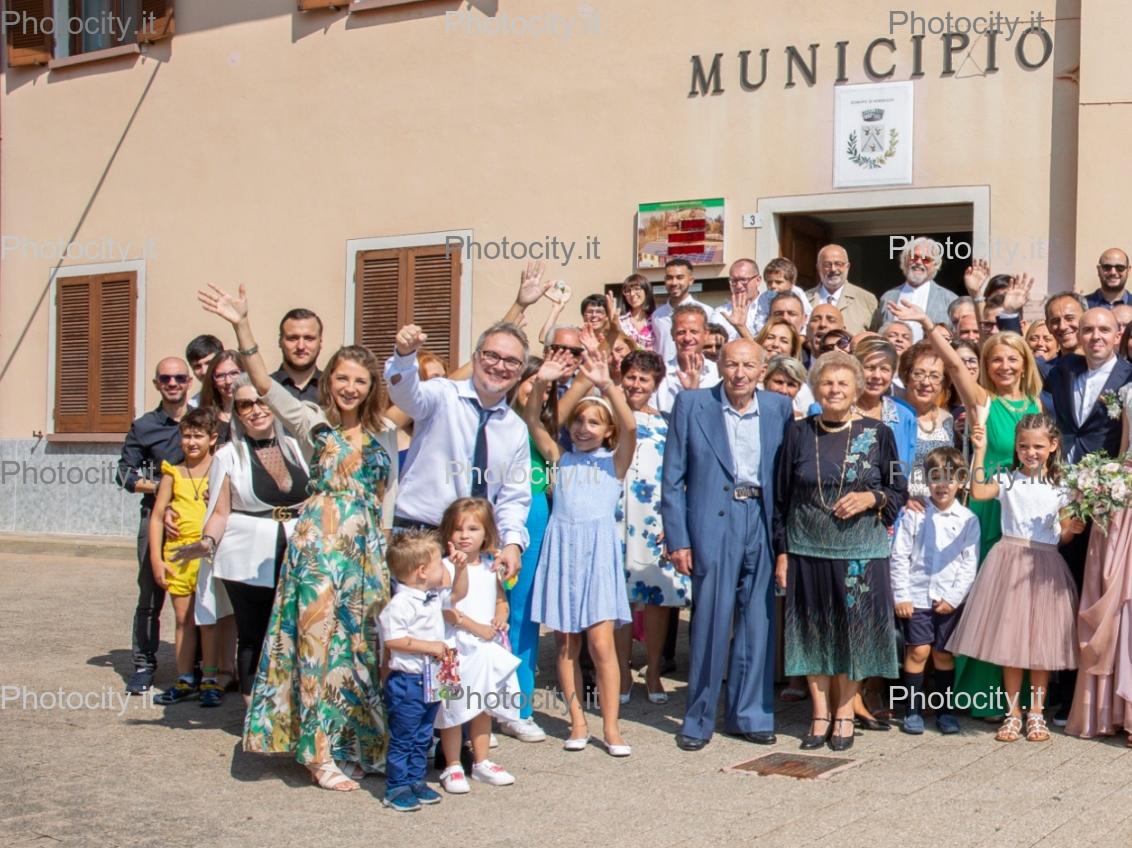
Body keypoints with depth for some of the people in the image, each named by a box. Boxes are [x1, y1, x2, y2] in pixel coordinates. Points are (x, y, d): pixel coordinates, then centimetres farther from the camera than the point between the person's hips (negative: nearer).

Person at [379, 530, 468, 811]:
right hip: (407, 682, -9)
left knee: (423, 737, 16)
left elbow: (457, 593, 27)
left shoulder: (434, 597, 9)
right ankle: (396, 788, 9)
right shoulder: (400, 603, -20)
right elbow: (392, 639, -25)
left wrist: (460, 568, 11)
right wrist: (429, 647, -21)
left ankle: (416, 781, 27)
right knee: (403, 738, 0)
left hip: (432, 681, 9)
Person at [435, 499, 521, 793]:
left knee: (483, 707, 15)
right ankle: (452, 767, 11)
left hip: (487, 648, 6)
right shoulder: (446, 567, -11)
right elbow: (446, 609, -19)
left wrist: (501, 618, -6)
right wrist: (477, 628, -20)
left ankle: (481, 763, 28)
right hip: (456, 647, -6)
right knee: (454, 708, 0)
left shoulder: (490, 566, 9)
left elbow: (501, 600, 16)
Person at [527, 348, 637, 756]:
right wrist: (541, 383, -11)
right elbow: (531, 422, 4)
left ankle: (611, 726, 1)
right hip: (562, 547, 3)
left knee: (601, 644, -6)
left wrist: (607, 384, -23)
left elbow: (629, 427, -13)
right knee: (566, 643, 5)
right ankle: (578, 722, 14)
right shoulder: (561, 459, 11)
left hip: (598, 550, -2)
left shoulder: (614, 462, 5)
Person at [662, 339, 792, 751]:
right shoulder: (692, 405, 0)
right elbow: (673, 479, 0)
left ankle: (750, 714, 20)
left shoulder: (779, 407, 7)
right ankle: (698, 720, 12)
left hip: (763, 521, 3)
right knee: (710, 624, 0)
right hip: (713, 522, -2)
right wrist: (677, 538, -5)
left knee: (759, 623, 7)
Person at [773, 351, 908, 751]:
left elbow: (899, 492, 5)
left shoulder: (877, 433, 0)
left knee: (852, 630, 3)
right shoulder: (798, 433, 3)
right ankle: (821, 714, 18)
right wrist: (782, 550, 2)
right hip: (808, 549, 1)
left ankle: (844, 713, 18)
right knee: (813, 631, 6)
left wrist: (870, 498, -15)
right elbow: (782, 496, 6)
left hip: (860, 551, -1)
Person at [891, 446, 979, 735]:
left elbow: (969, 564, 0)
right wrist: (901, 596, -5)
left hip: (950, 599, 1)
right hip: (917, 596, -1)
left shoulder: (967, 519, 2)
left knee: (943, 654, 8)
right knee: (918, 650, -3)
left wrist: (953, 596, -8)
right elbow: (899, 556, 0)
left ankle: (945, 711, 19)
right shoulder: (914, 514, 0)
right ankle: (912, 711, 8)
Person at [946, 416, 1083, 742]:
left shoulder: (1061, 488, 7)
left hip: (1045, 566, 1)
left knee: (1042, 642, 4)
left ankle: (1036, 714, 16)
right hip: (1010, 562, -1)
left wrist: (1073, 529, -13)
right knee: (1010, 641, 2)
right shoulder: (1007, 480, 2)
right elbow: (978, 492, -18)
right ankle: (1013, 713, 13)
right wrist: (980, 452, -18)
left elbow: (1062, 537, 9)